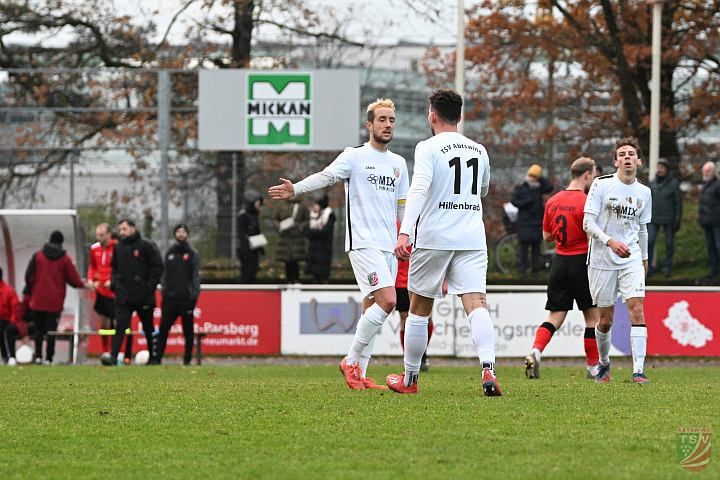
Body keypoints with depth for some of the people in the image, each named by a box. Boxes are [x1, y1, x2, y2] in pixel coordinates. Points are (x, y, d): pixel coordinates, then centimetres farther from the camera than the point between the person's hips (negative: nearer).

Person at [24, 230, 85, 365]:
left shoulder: (37, 256, 0)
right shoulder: (65, 259, -3)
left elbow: (29, 276, -1)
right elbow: (74, 280, -1)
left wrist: (30, 293, 14)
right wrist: (82, 284, 21)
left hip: (38, 301, 1)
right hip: (55, 303, -1)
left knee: (38, 329, 10)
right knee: (51, 330, 2)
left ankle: (38, 356, 1)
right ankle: (48, 358, -3)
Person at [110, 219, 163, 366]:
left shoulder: (146, 246, -6)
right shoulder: (118, 247, 9)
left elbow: (157, 266, -6)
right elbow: (114, 267, 22)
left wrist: (151, 286, -12)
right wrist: (114, 283, 7)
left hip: (143, 295, -3)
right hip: (123, 295, 3)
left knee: (148, 327, 10)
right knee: (120, 326, -11)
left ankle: (153, 357, 21)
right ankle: (113, 356, -19)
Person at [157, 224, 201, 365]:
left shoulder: (192, 254, 1)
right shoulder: (170, 253, 12)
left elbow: (196, 276, -4)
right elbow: (165, 274, 15)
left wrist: (194, 295, -12)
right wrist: (164, 290, 5)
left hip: (187, 299, -3)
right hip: (170, 297, 3)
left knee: (188, 330, 3)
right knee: (163, 328, -2)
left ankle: (187, 359, 8)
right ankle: (157, 357, -1)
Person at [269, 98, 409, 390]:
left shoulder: (398, 163, 16)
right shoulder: (354, 157, -3)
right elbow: (326, 176, -18)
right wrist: (295, 190, -34)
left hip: (389, 246, 7)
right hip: (363, 243, -7)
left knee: (371, 309, 6)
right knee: (387, 300, -20)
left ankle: (359, 375, 9)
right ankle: (351, 360, -9)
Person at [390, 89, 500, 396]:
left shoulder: (429, 148, -5)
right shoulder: (479, 151, 12)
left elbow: (419, 189, -20)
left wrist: (404, 232, -27)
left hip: (434, 238, -3)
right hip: (473, 240, 3)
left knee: (419, 310, 11)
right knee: (477, 305, -8)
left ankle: (410, 379, 20)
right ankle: (488, 371, -29)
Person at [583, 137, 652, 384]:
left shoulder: (644, 192, 9)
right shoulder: (602, 185, -5)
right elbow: (588, 222, -10)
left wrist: (644, 259, 26)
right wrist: (610, 242, -24)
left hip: (632, 260, 2)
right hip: (602, 260, -2)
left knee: (637, 308, -15)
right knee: (605, 320, 4)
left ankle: (638, 371, -19)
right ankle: (603, 364, 30)